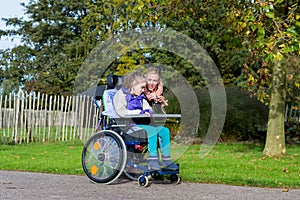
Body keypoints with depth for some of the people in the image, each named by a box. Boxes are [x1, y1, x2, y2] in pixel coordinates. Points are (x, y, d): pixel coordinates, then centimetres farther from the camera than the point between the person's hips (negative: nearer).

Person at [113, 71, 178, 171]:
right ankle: (152, 158, -30)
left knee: (165, 131, -8)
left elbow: (148, 108, 27)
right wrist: (139, 112, -18)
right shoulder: (122, 94, -1)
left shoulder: (141, 97, 25)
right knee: (152, 131, -32)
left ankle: (166, 158, -6)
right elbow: (120, 111, -15)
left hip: (142, 123, 8)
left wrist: (148, 111, 0)